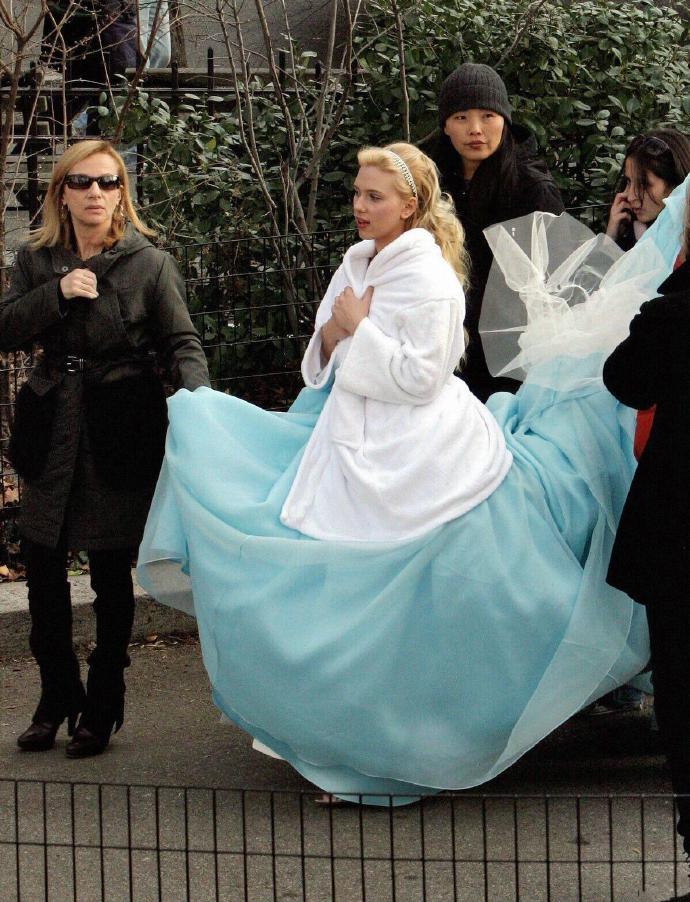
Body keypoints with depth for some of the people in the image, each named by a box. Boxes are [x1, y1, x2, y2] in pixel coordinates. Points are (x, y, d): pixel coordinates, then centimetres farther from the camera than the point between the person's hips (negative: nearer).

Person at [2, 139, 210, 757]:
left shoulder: (149, 263, -2)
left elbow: (183, 342, -6)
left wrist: (196, 397, -25)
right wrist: (57, 294, -14)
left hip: (120, 434, -3)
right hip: (53, 436, 3)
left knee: (112, 577, 2)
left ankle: (103, 707, 17)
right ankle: (57, 699, 24)